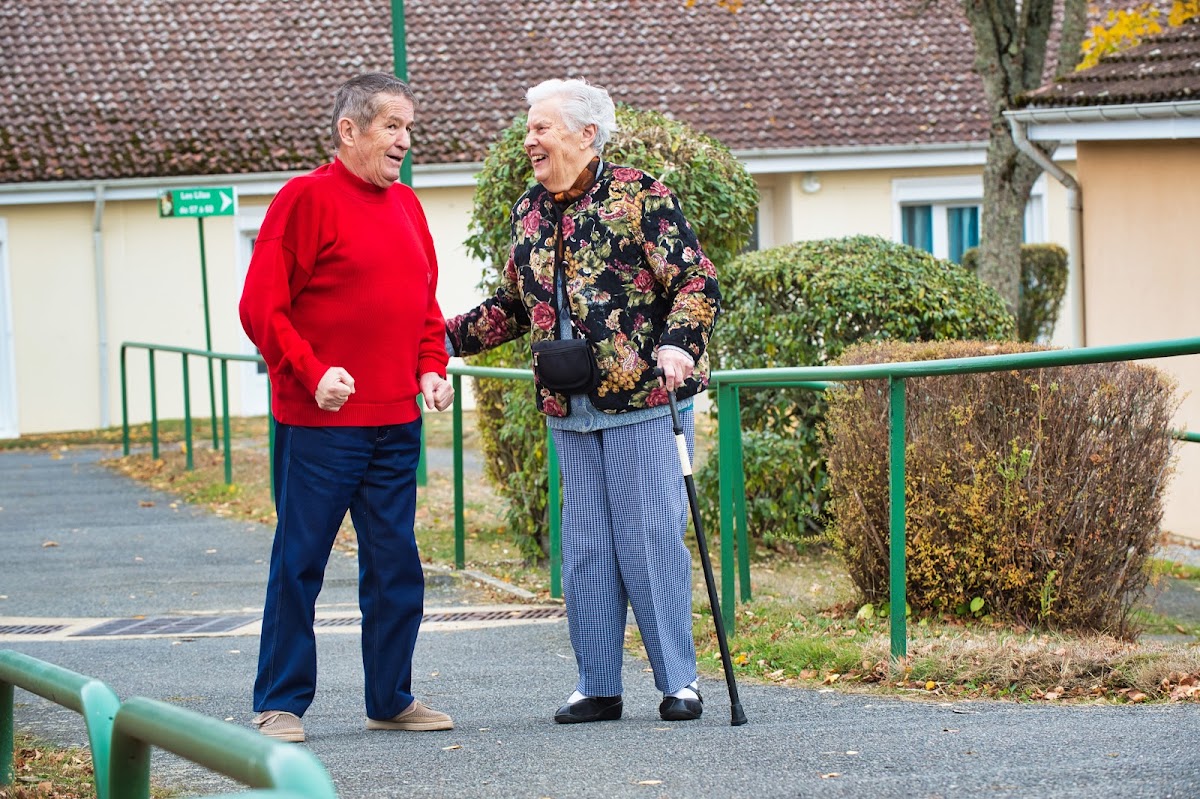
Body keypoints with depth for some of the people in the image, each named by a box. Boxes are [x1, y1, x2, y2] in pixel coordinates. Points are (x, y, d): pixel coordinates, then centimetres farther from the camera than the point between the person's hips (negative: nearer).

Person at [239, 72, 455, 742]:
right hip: (319, 425, -7)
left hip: (397, 423, 7)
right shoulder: (307, 198, -7)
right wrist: (312, 373, -19)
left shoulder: (407, 206, 14)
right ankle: (281, 705, 6)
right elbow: (262, 304, -11)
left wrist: (432, 367, 6)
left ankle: (393, 699, 17)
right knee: (299, 563, -1)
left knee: (396, 566, 9)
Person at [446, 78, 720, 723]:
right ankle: (597, 686, 13)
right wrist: (447, 337, 15)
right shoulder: (529, 213, 14)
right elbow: (513, 305, 24)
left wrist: (677, 343, -25)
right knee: (585, 546, 7)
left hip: (644, 402, -6)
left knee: (650, 537, -5)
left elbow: (697, 282, -9)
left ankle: (678, 680, 5)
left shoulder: (640, 196, -6)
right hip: (569, 410, 6)